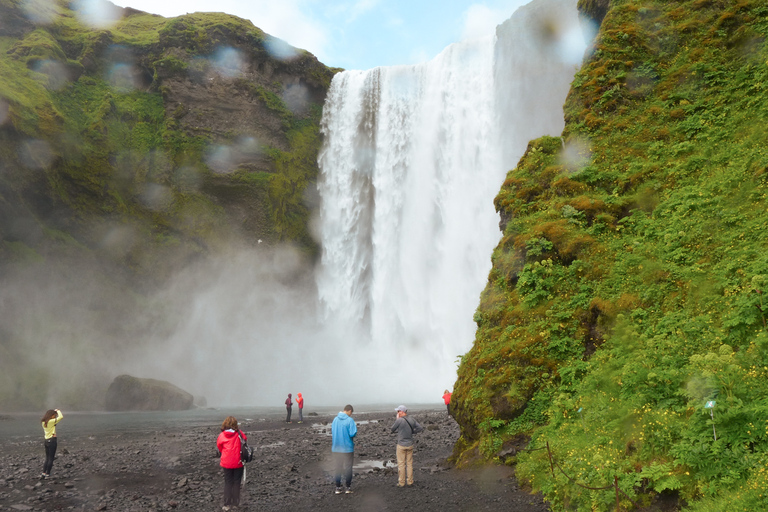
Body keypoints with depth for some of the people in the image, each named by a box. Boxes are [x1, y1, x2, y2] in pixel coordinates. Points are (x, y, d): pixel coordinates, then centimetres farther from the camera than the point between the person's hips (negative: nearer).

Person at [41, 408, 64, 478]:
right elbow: (61, 417, -17)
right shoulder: (51, 421, -16)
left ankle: (43, 473, 12)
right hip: (52, 440, -8)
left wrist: (55, 411, 17)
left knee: (47, 459, 15)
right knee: (51, 459, 1)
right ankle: (47, 474, 4)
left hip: (46, 440, 8)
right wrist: (58, 411, 1)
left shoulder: (44, 422, 7)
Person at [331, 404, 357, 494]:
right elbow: (353, 434, -18)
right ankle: (348, 488, 11)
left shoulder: (335, 419, 1)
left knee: (338, 468, 12)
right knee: (348, 468, 7)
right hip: (348, 448, -4)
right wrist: (355, 429, 1)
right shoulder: (350, 420, -14)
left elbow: (332, 432, 9)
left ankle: (338, 488, 13)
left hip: (336, 448, 4)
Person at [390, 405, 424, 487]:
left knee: (401, 464, 4)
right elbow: (420, 428, 1)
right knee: (409, 464, 12)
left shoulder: (399, 420, -17)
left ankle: (401, 483, 9)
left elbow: (392, 429, -4)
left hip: (401, 446, -5)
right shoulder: (412, 420, 0)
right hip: (410, 445, 5)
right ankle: (410, 482, 16)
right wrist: (412, 432, 7)